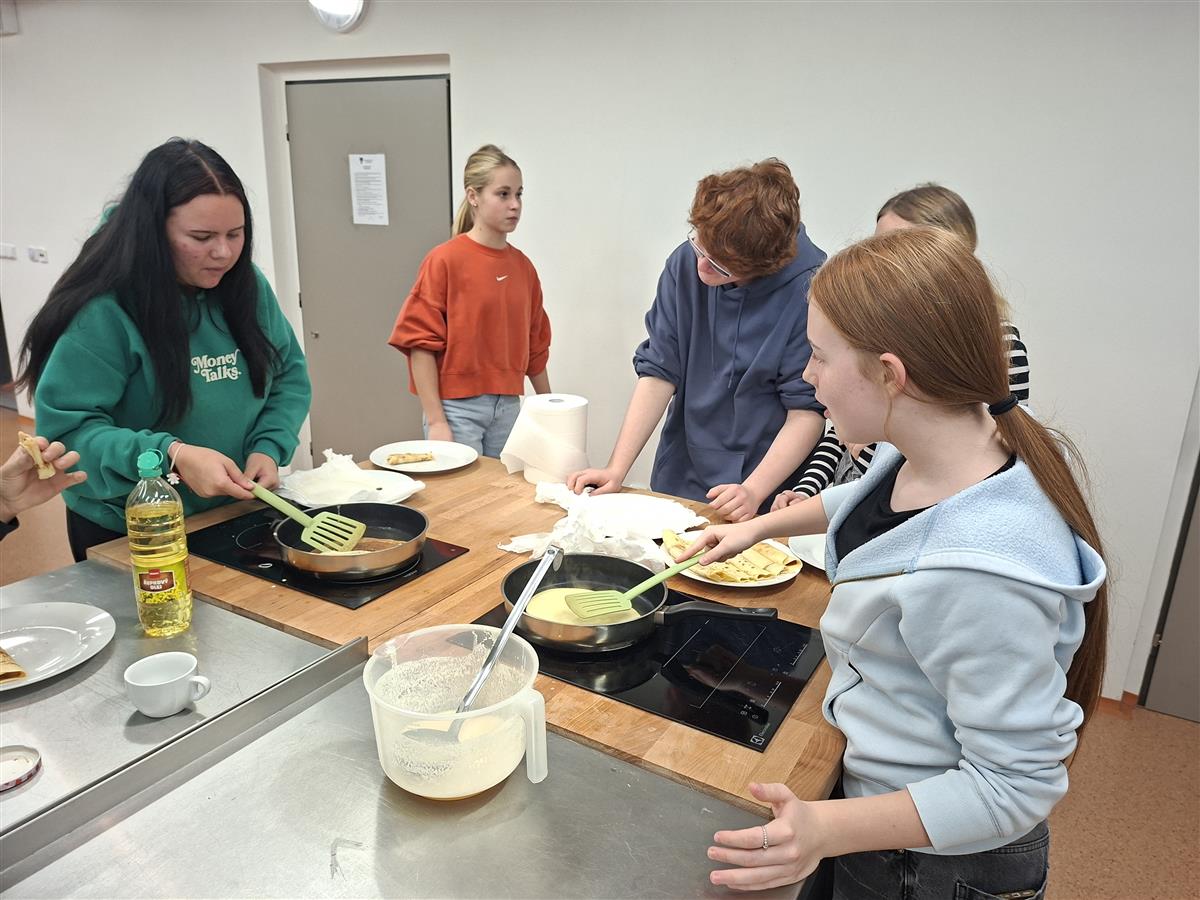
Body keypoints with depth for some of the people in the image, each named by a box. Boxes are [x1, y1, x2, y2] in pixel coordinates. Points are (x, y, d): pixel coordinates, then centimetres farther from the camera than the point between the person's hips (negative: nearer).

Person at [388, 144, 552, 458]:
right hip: (457, 407, -5)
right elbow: (420, 342, -11)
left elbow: (535, 346, 12)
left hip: (509, 407, 5)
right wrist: (435, 421, -14)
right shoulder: (445, 260, -10)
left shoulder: (523, 266, 6)